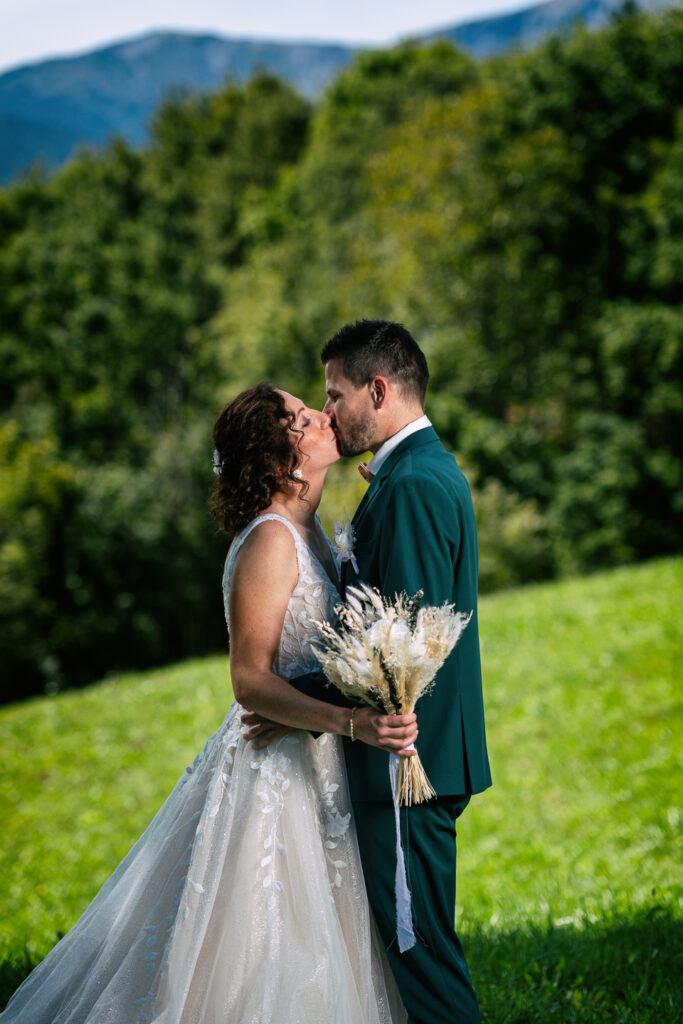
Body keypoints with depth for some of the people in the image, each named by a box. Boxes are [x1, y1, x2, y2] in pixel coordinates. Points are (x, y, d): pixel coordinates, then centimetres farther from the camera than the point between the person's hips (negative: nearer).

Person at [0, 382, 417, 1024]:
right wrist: (350, 722, -32)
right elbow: (249, 681, -23)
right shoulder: (270, 541, -19)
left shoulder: (305, 531, 10)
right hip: (273, 772, -9)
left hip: (310, 770, 9)